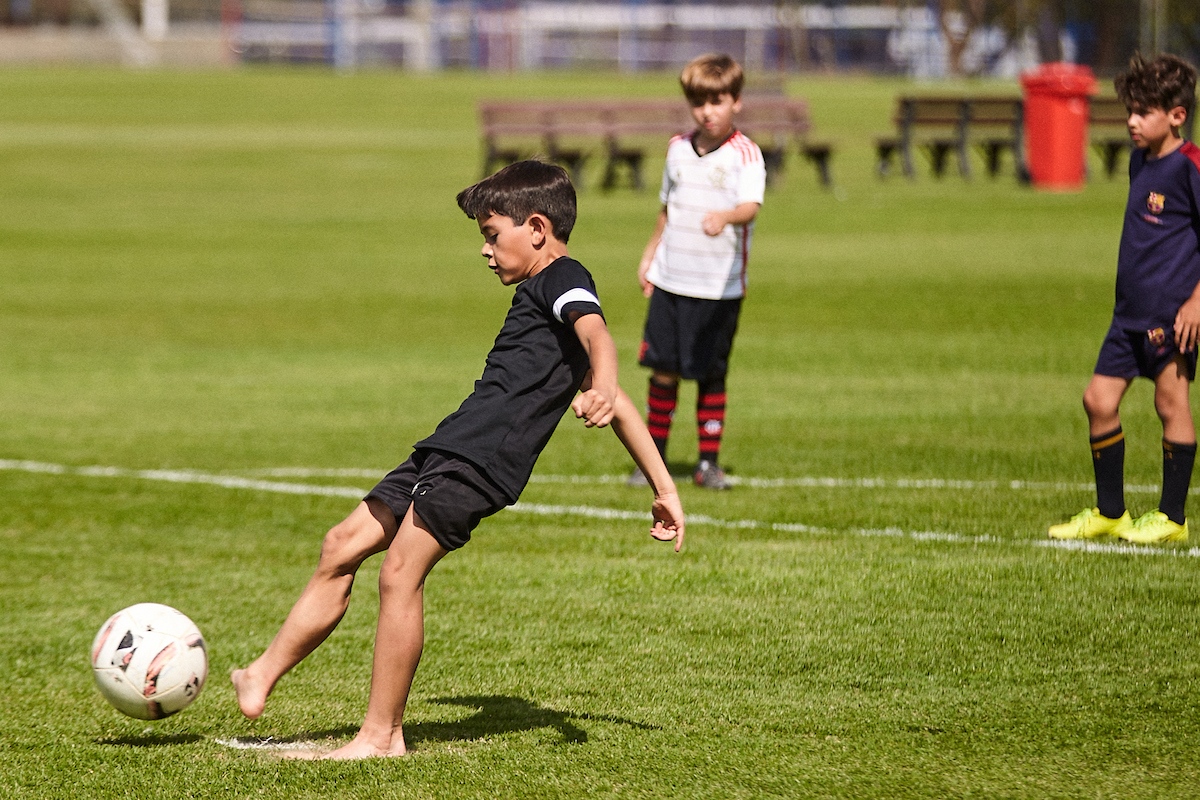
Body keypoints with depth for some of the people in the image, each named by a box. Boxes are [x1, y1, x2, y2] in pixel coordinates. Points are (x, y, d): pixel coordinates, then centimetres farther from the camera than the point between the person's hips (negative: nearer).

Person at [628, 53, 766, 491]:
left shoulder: (745, 154, -9)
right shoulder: (679, 149, 8)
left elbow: (750, 206, -26)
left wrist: (724, 216, -46)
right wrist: (649, 256, 21)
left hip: (720, 287, -4)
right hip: (670, 280, 4)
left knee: (711, 374, 3)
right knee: (663, 369, 5)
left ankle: (708, 461, 14)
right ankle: (654, 457, 17)